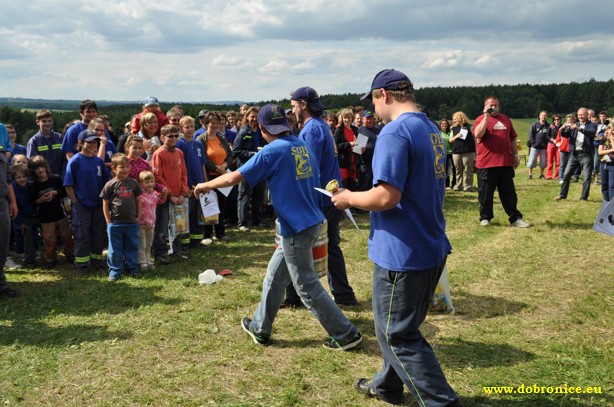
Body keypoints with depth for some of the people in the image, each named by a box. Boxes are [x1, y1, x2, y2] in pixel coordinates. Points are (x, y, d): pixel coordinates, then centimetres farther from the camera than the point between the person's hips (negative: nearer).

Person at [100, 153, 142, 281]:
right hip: (115, 224, -2)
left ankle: (132, 268, 25)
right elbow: (105, 204, -2)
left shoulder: (133, 183, 1)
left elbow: (138, 200, 8)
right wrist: (109, 222, -5)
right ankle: (114, 271, 16)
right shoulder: (110, 185, -6)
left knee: (132, 247, 12)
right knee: (115, 249, 7)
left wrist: (138, 217, 3)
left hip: (132, 223, 2)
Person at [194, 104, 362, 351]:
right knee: (274, 276, 19)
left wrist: (206, 185, 4)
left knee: (308, 287, 4)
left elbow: (234, 178, -12)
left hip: (297, 229, -8)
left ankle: (346, 334, 12)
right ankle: (260, 328, 30)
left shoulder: (272, 151, -15)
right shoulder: (303, 146, 8)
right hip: (311, 222, 9)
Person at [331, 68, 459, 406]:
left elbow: (387, 197, -27)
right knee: (400, 327, 24)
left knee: (397, 334, 4)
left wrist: (349, 198, -9)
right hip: (430, 248, 10)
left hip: (403, 253, -10)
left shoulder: (395, 132, -20)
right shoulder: (432, 130, 11)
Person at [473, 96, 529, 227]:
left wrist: (515, 155, 14)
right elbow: (478, 134, -22)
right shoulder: (481, 119, -2)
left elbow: (512, 139, 20)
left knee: (509, 193, 9)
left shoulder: (505, 119, 15)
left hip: (505, 163, 5)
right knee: (485, 193, 4)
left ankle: (515, 218, 14)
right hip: (486, 164, -5)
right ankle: (485, 218, 17)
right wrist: (486, 117, -21)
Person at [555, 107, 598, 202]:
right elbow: (565, 135, 7)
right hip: (574, 153, 4)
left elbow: (591, 133, -21)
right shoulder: (574, 125, 12)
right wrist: (563, 129, -16)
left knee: (586, 177, -2)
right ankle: (562, 194, 15)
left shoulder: (592, 125, -1)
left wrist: (579, 129, -34)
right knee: (567, 174, 5)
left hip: (586, 154, -4)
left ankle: (583, 197, 5)